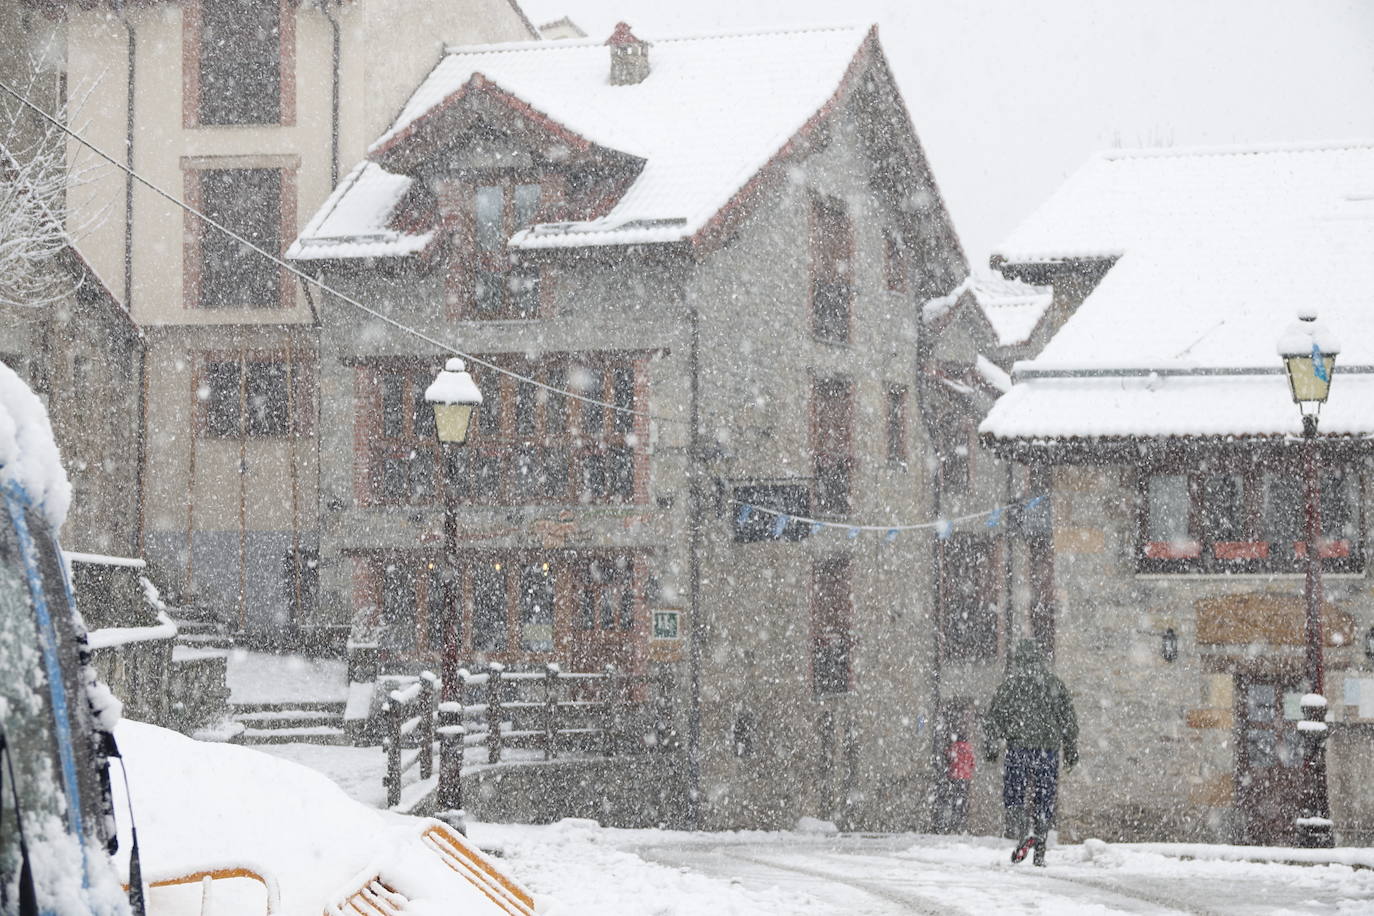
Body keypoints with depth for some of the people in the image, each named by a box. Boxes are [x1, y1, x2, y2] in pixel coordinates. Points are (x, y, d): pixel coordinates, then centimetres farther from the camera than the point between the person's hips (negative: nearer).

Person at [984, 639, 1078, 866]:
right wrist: (1071, 750, 14)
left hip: (1019, 747, -3)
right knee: (1044, 799, 8)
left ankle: (1023, 833, -21)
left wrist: (992, 746, 5)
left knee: (1013, 796, 4)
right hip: (1049, 749, 3)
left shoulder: (1010, 685, 1)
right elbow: (1069, 719, 10)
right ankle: (1040, 850, 5)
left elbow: (994, 717, -1)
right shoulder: (1055, 684, 9)